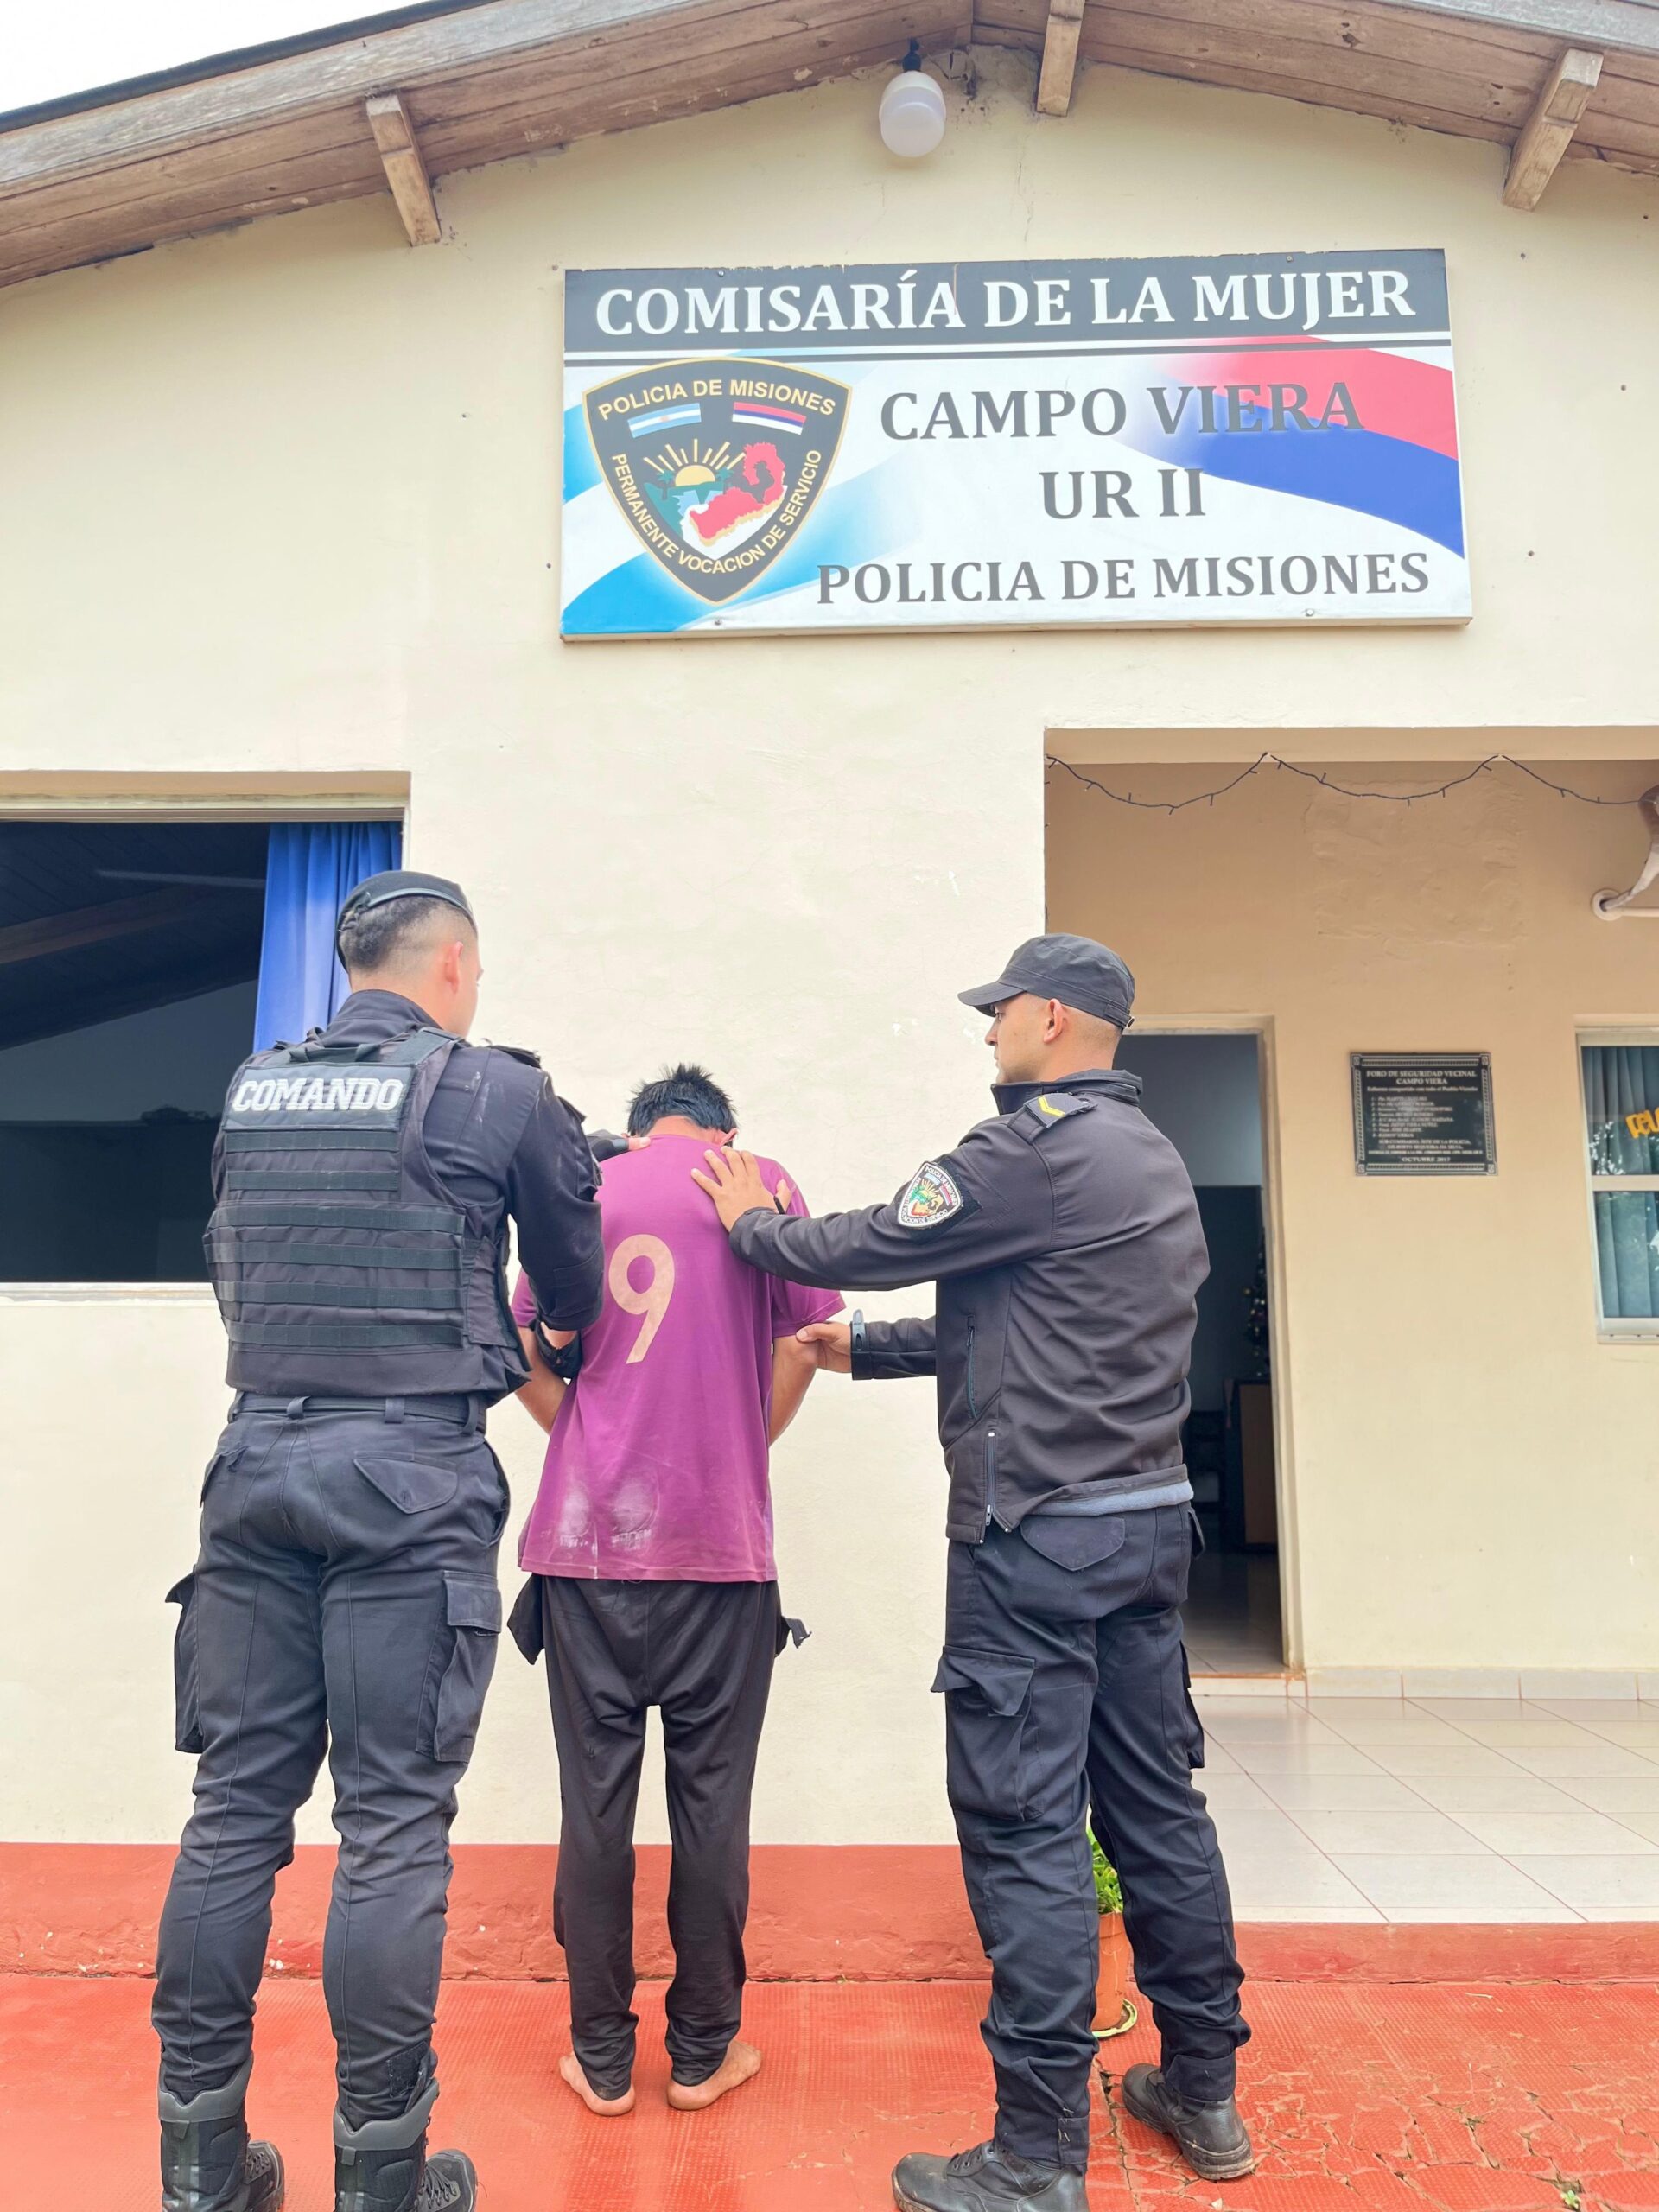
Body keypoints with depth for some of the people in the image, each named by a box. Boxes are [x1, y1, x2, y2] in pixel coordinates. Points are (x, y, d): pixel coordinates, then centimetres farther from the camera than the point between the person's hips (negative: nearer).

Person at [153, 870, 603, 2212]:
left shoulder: (253, 1091, 10)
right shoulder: (499, 1093, -3)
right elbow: (577, 1284, 8)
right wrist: (560, 1338, 32)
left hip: (260, 1455, 5)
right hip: (414, 1474, -5)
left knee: (236, 1803, 11)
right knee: (394, 1823, 3)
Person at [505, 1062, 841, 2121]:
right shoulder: (761, 1185, 3)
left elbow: (530, 1355, 6)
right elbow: (802, 1341, -1)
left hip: (588, 1534, 1)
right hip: (723, 1538, -1)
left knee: (595, 1794, 11)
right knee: (711, 1795, 10)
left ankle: (601, 2060, 21)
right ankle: (703, 2051, 23)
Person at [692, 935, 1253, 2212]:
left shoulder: (1038, 1146, -14)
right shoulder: (1155, 1160, 16)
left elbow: (868, 1247, -10)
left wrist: (751, 1221, 9)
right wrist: (862, 1348, 22)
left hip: (1039, 1532, -9)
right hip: (1152, 1519, 9)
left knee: (1025, 1830, 0)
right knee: (1156, 1804, 17)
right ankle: (1205, 2095, 30)